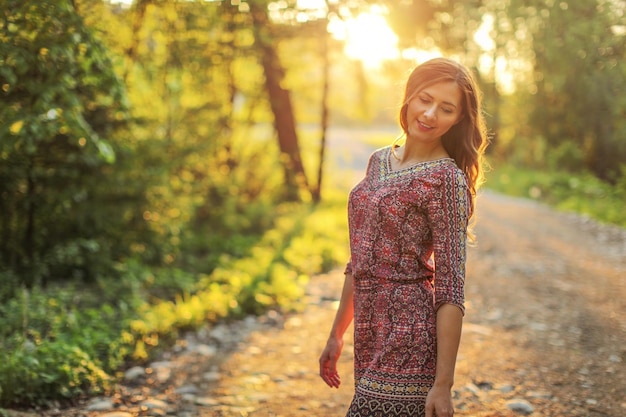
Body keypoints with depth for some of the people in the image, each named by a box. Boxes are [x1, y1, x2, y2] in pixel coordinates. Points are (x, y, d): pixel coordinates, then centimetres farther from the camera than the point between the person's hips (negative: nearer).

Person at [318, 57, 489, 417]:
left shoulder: (446, 178, -11)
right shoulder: (380, 161, 11)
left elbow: (450, 288, -14)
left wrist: (443, 383, -16)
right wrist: (338, 333, 20)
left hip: (409, 343, -7)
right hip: (371, 337, 7)